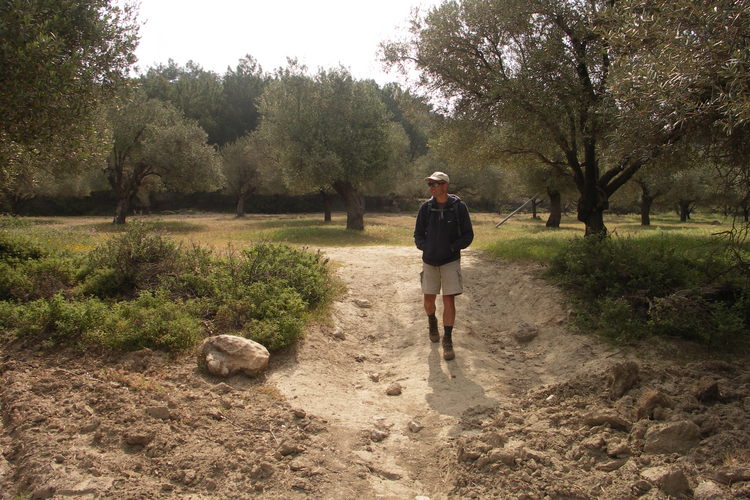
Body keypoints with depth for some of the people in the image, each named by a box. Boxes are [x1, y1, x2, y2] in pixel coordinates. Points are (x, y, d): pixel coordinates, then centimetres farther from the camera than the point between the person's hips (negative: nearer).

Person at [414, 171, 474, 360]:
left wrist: (453, 248, -14)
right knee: (429, 299, 9)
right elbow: (418, 234, 8)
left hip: (450, 261, -2)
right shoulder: (426, 207, 0)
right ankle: (432, 322, 41)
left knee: (449, 300, -5)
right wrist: (425, 248, -9)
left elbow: (468, 235, -2)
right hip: (429, 261, 3)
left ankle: (448, 341, 5)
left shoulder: (459, 207, -7)